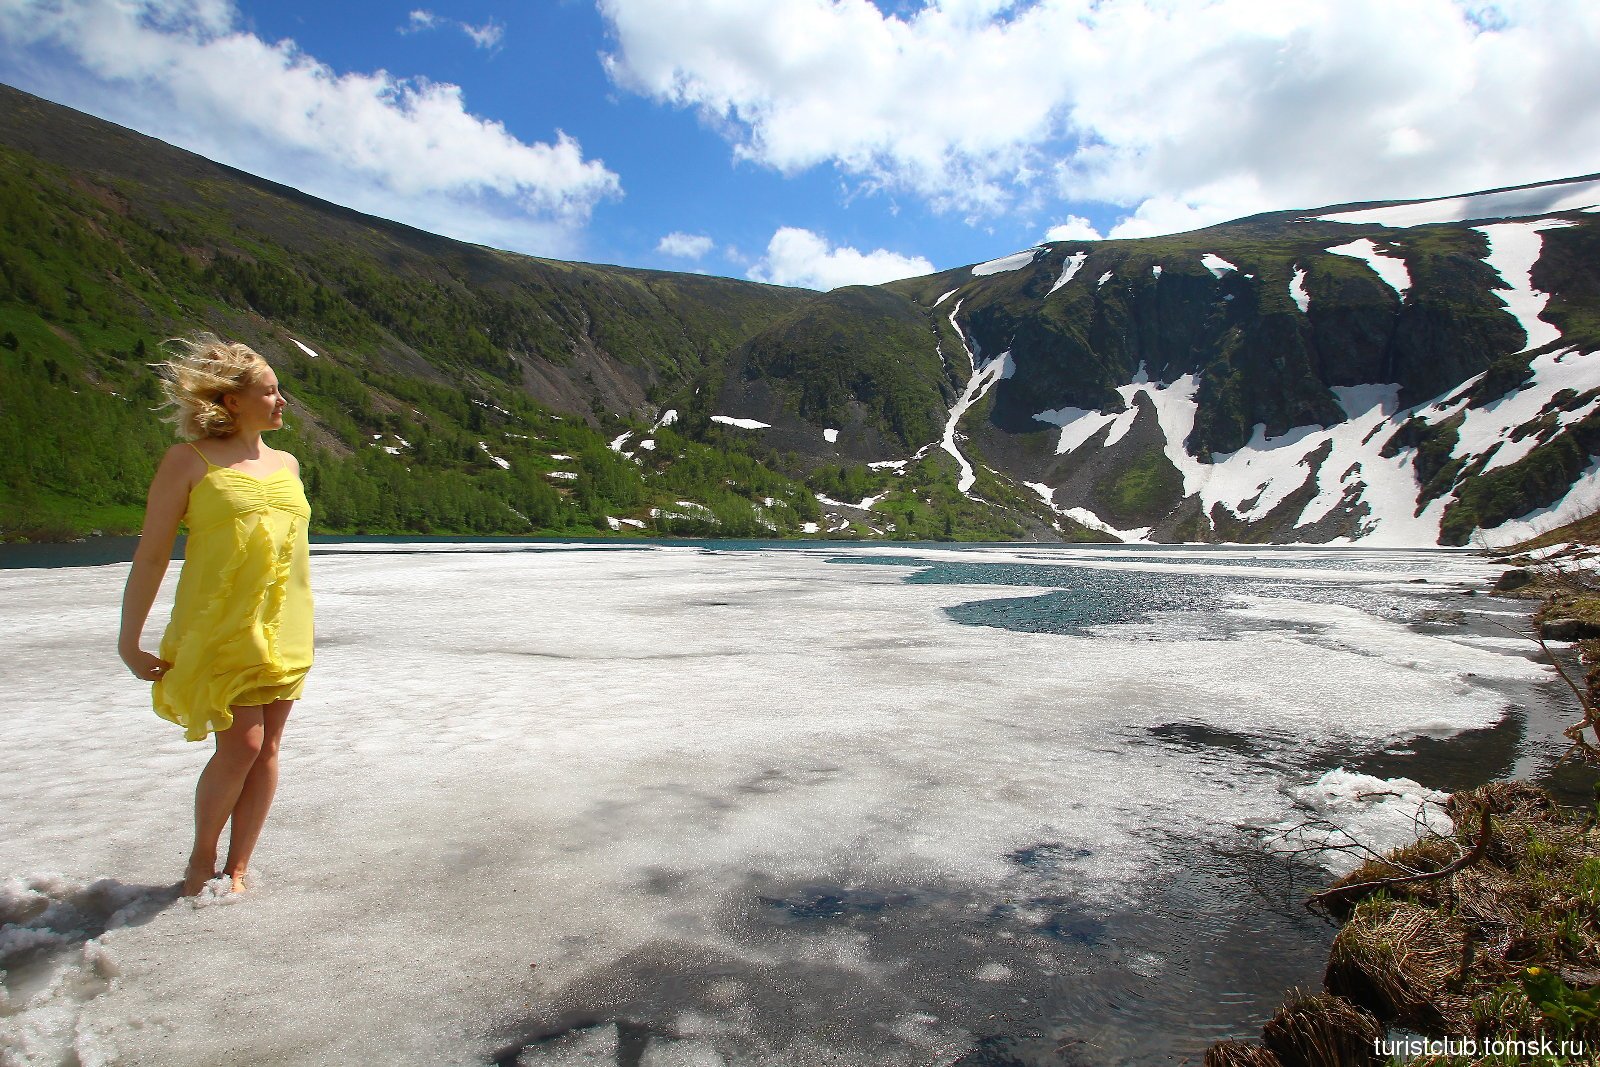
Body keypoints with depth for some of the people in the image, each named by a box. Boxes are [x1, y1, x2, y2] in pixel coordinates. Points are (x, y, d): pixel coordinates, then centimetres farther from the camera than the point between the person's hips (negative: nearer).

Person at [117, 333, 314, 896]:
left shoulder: (286, 463, 13)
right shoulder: (189, 460, -3)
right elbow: (151, 554, -3)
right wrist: (129, 641, -4)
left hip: (283, 631, 5)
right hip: (220, 626, -5)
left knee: (267, 748, 4)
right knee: (241, 744, -9)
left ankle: (237, 869, 18)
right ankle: (201, 858, 17)